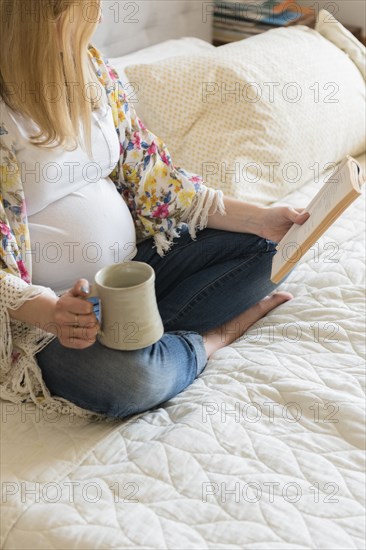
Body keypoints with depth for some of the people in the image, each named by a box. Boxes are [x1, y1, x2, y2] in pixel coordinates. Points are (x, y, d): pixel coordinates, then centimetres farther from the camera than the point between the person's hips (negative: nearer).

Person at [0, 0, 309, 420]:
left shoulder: (90, 67, 2)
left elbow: (150, 178, 5)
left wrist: (259, 218, -2)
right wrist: (49, 312, -38)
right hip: (45, 308, -7)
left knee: (265, 247, 1)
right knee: (135, 379, -36)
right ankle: (216, 335, -2)